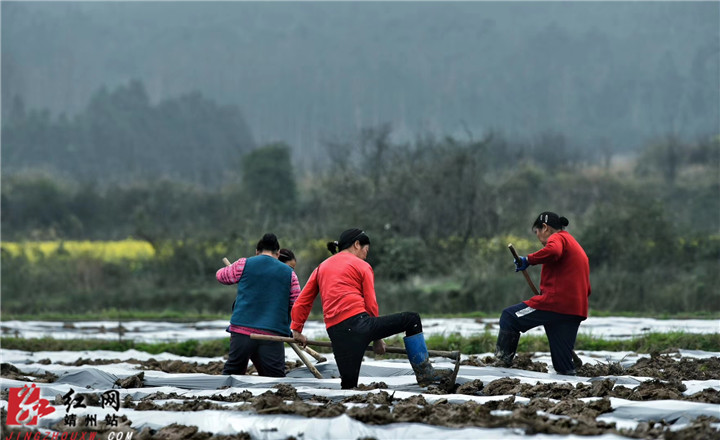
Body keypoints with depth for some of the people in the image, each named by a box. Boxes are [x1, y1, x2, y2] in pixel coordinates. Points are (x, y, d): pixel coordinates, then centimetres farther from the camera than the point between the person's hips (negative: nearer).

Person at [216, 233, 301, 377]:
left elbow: (221, 275, 23)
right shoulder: (289, 273, 8)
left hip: (241, 331, 0)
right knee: (276, 380, -2)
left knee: (232, 372, 11)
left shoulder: (244, 265, 5)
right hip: (273, 335, 0)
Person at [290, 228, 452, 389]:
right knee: (412, 319, 8)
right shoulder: (361, 266, 10)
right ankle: (424, 372, 5)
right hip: (358, 323, -5)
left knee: (348, 387, 15)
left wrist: (296, 330, 24)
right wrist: (377, 339, 12)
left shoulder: (321, 268, 24)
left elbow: (302, 301, 20)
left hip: (335, 332, 5)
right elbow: (371, 305, 5)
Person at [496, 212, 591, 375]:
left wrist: (529, 260, -16)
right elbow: (586, 289, 30)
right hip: (577, 310, 9)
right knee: (563, 366, 9)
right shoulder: (577, 248, 30)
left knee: (509, 317, 3)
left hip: (554, 302, -9)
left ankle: (504, 359, 0)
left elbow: (553, 251, -27)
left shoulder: (558, 238, 1)